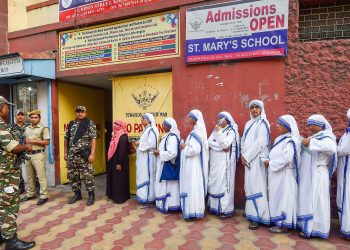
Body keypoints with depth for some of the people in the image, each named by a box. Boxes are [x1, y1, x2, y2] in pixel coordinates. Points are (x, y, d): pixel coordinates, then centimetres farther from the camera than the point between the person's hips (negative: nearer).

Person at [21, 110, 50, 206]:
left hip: (38, 154, -7)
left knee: (41, 176, -5)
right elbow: (25, 140, 24)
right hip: (28, 154, 7)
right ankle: (30, 194, 26)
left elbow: (47, 142, -11)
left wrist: (33, 141, -14)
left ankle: (43, 196, 0)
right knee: (29, 176, 14)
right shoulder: (27, 129, 16)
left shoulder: (43, 128, -5)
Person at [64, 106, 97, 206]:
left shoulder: (90, 124, -4)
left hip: (84, 155, -5)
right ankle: (77, 194, 27)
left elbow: (93, 139, -10)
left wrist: (92, 154, -16)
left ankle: (91, 195, 12)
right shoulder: (71, 124, 13)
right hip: (71, 155, 6)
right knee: (72, 175, 11)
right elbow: (66, 139, 16)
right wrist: (65, 152, 11)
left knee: (88, 176, -2)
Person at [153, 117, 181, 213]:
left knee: (167, 185, 0)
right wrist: (159, 151, 5)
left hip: (168, 166, -10)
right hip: (165, 165, 10)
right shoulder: (168, 136, 10)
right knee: (165, 185, 15)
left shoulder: (172, 137, -20)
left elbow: (172, 153, -27)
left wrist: (159, 153, -18)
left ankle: (167, 205, 12)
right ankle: (166, 204, 24)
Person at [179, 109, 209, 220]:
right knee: (195, 186, 14)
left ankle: (192, 211, 9)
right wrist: (186, 146, 4)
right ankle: (194, 210, 24)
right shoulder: (198, 130, 11)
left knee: (192, 186, -1)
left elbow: (195, 149, -28)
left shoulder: (195, 132, -19)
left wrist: (184, 147, -13)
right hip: (193, 164, 10)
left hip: (194, 165, -10)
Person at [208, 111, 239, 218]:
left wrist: (219, 132, -21)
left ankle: (226, 209, 3)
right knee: (214, 183, 8)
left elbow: (225, 144, -19)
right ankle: (215, 206, 19)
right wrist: (221, 148, -14)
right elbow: (209, 142, -2)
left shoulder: (231, 131, -4)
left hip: (225, 161, -6)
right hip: (215, 161, 6)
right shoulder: (216, 129, 13)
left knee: (224, 183, -5)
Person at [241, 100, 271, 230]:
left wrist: (247, 157, -14)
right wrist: (243, 155, 0)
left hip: (257, 158, -7)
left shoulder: (263, 123, -5)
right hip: (248, 159, 7)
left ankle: (257, 216, -3)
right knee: (250, 185, 10)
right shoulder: (248, 124, 17)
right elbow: (243, 141, 14)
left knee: (256, 185, -8)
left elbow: (260, 142, -15)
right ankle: (251, 212, 21)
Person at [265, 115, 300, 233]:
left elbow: (286, 159, -24)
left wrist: (270, 163, -15)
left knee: (284, 198, 0)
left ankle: (284, 225, 11)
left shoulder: (291, 141, -17)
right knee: (277, 197, 15)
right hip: (277, 174, 9)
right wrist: (269, 161, 0)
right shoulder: (280, 139, 11)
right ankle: (279, 220, 26)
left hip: (284, 175, -9)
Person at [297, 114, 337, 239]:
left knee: (314, 200, -1)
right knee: (307, 200, 13)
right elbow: (306, 153, 22)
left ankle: (313, 229, 9)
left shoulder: (326, 137, -12)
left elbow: (331, 147, -35)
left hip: (316, 175, -8)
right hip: (307, 175, 8)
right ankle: (306, 224, 24)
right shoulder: (314, 137, 13)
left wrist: (310, 142, -31)